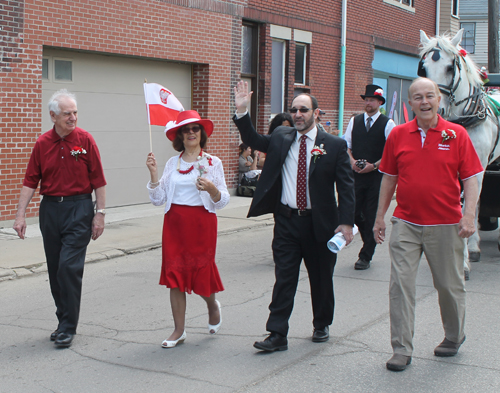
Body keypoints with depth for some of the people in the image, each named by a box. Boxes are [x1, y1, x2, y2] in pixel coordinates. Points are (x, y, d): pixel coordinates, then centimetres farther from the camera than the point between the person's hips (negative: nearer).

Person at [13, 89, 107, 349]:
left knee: (69, 266, -11)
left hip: (79, 209, -4)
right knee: (55, 270, 9)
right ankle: (64, 320, 23)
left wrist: (99, 214, -6)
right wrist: (20, 215, -2)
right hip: (50, 208, 4)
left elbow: (98, 181, -2)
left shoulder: (85, 140, -3)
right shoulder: (42, 144, 4)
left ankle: (68, 327, -2)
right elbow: (30, 181, 4)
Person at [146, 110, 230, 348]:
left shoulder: (212, 163, 0)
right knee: (174, 274, 1)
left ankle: (213, 306, 35)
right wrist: (153, 174, -6)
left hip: (202, 223, -3)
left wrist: (211, 188, -22)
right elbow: (158, 199, 5)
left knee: (201, 272, 0)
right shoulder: (172, 163, 8)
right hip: (174, 222, 3)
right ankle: (179, 330, 11)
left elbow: (222, 201, -3)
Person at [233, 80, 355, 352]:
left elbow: (346, 187, -5)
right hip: (286, 220, 2)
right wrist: (242, 111, -3)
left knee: (321, 278, 12)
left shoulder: (334, 146, -4)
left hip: (319, 223, -2)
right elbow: (253, 140, 13)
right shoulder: (281, 138, 7)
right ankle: (277, 335, 2)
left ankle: (321, 325, 32)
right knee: (284, 277, 0)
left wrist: (346, 222, -13)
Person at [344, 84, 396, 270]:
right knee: (354, 213, 2)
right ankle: (370, 243, 28)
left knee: (371, 216, -1)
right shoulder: (354, 121, 10)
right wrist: (352, 161, -7)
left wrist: (373, 166, -14)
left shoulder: (387, 124, -2)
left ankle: (366, 256, 8)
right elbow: (346, 145, 12)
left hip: (376, 176, -3)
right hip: (356, 174, 3)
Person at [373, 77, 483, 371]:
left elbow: (471, 179, -3)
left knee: (450, 285, 12)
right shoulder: (398, 135, 3)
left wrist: (469, 216, -15)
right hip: (406, 223, 1)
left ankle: (454, 337, 36)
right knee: (401, 284, -5)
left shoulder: (457, 134, -3)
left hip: (445, 225, -1)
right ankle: (402, 350, 4)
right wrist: (380, 216, 11)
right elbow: (389, 178, 11)